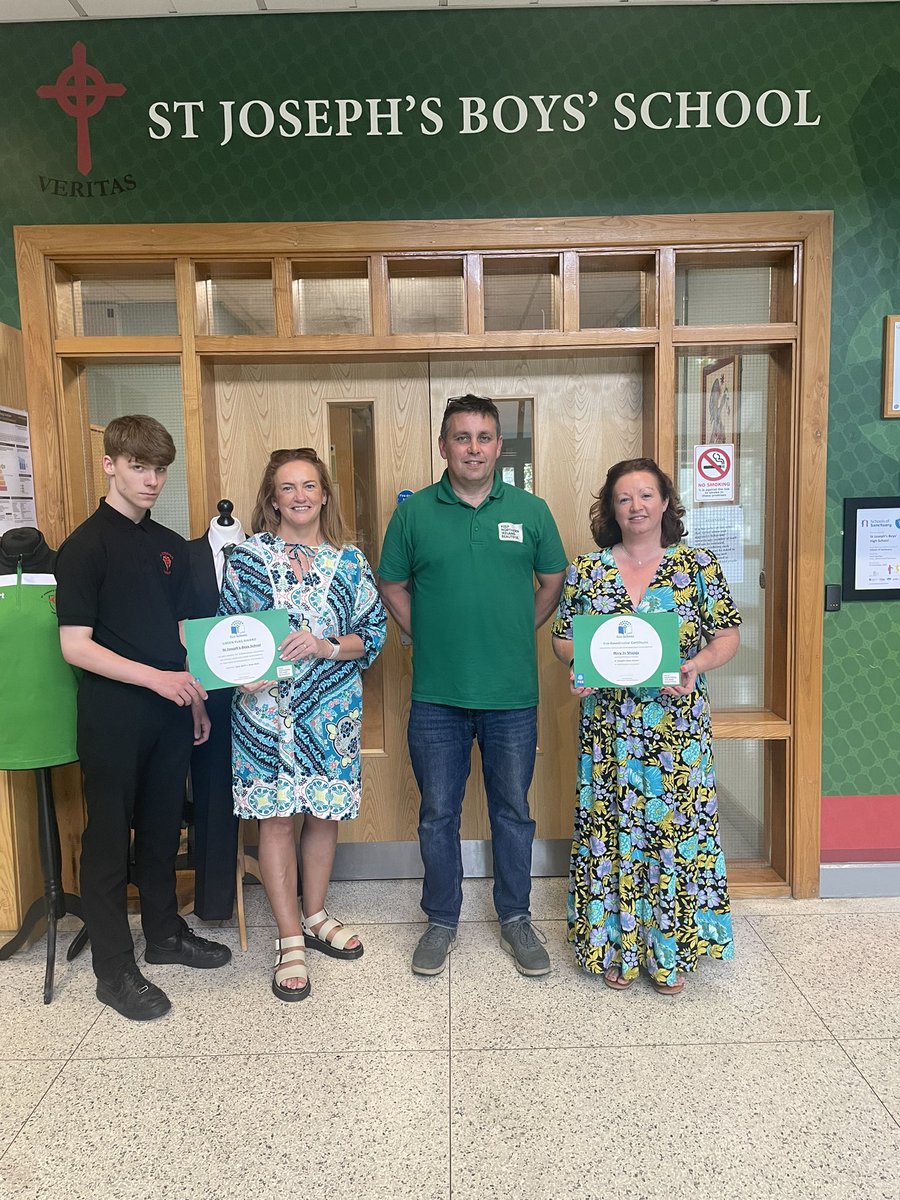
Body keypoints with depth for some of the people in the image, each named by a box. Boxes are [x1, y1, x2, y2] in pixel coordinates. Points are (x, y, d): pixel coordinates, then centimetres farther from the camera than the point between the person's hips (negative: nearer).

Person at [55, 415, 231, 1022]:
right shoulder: (86, 546, -9)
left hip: (169, 712, 6)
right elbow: (76, 645, -15)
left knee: (163, 827, 17)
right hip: (113, 715, -6)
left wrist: (195, 699, 11)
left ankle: (165, 932, 35)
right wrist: (155, 677, -22)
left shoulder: (171, 546, 10)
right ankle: (114, 969, 19)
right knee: (110, 837, 6)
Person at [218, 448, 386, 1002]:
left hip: (332, 711, 2)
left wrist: (325, 646, -16)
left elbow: (374, 633, 1)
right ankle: (290, 940, 18)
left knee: (325, 813, 10)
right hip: (265, 709, -1)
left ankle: (315, 916, 33)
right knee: (276, 817, 3)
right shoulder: (247, 557, 0)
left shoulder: (350, 561, 3)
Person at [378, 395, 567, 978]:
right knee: (438, 814, 11)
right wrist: (429, 637, 0)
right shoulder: (414, 512, 0)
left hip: (513, 694, 1)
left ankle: (516, 918, 32)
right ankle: (442, 921, 30)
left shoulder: (530, 510, 2)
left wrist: (518, 633, 4)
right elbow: (392, 585, 8)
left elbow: (553, 582, 11)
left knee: (513, 811, 13)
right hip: (437, 695, 0)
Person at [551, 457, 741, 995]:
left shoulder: (698, 565, 1)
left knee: (677, 829, 6)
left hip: (679, 731, 0)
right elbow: (563, 638, 7)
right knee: (612, 830, 8)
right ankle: (616, 946, 26)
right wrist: (582, 664, -14)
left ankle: (671, 951, 25)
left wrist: (695, 666, -17)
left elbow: (728, 635, 1)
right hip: (608, 727, 1)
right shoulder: (588, 569, 3)